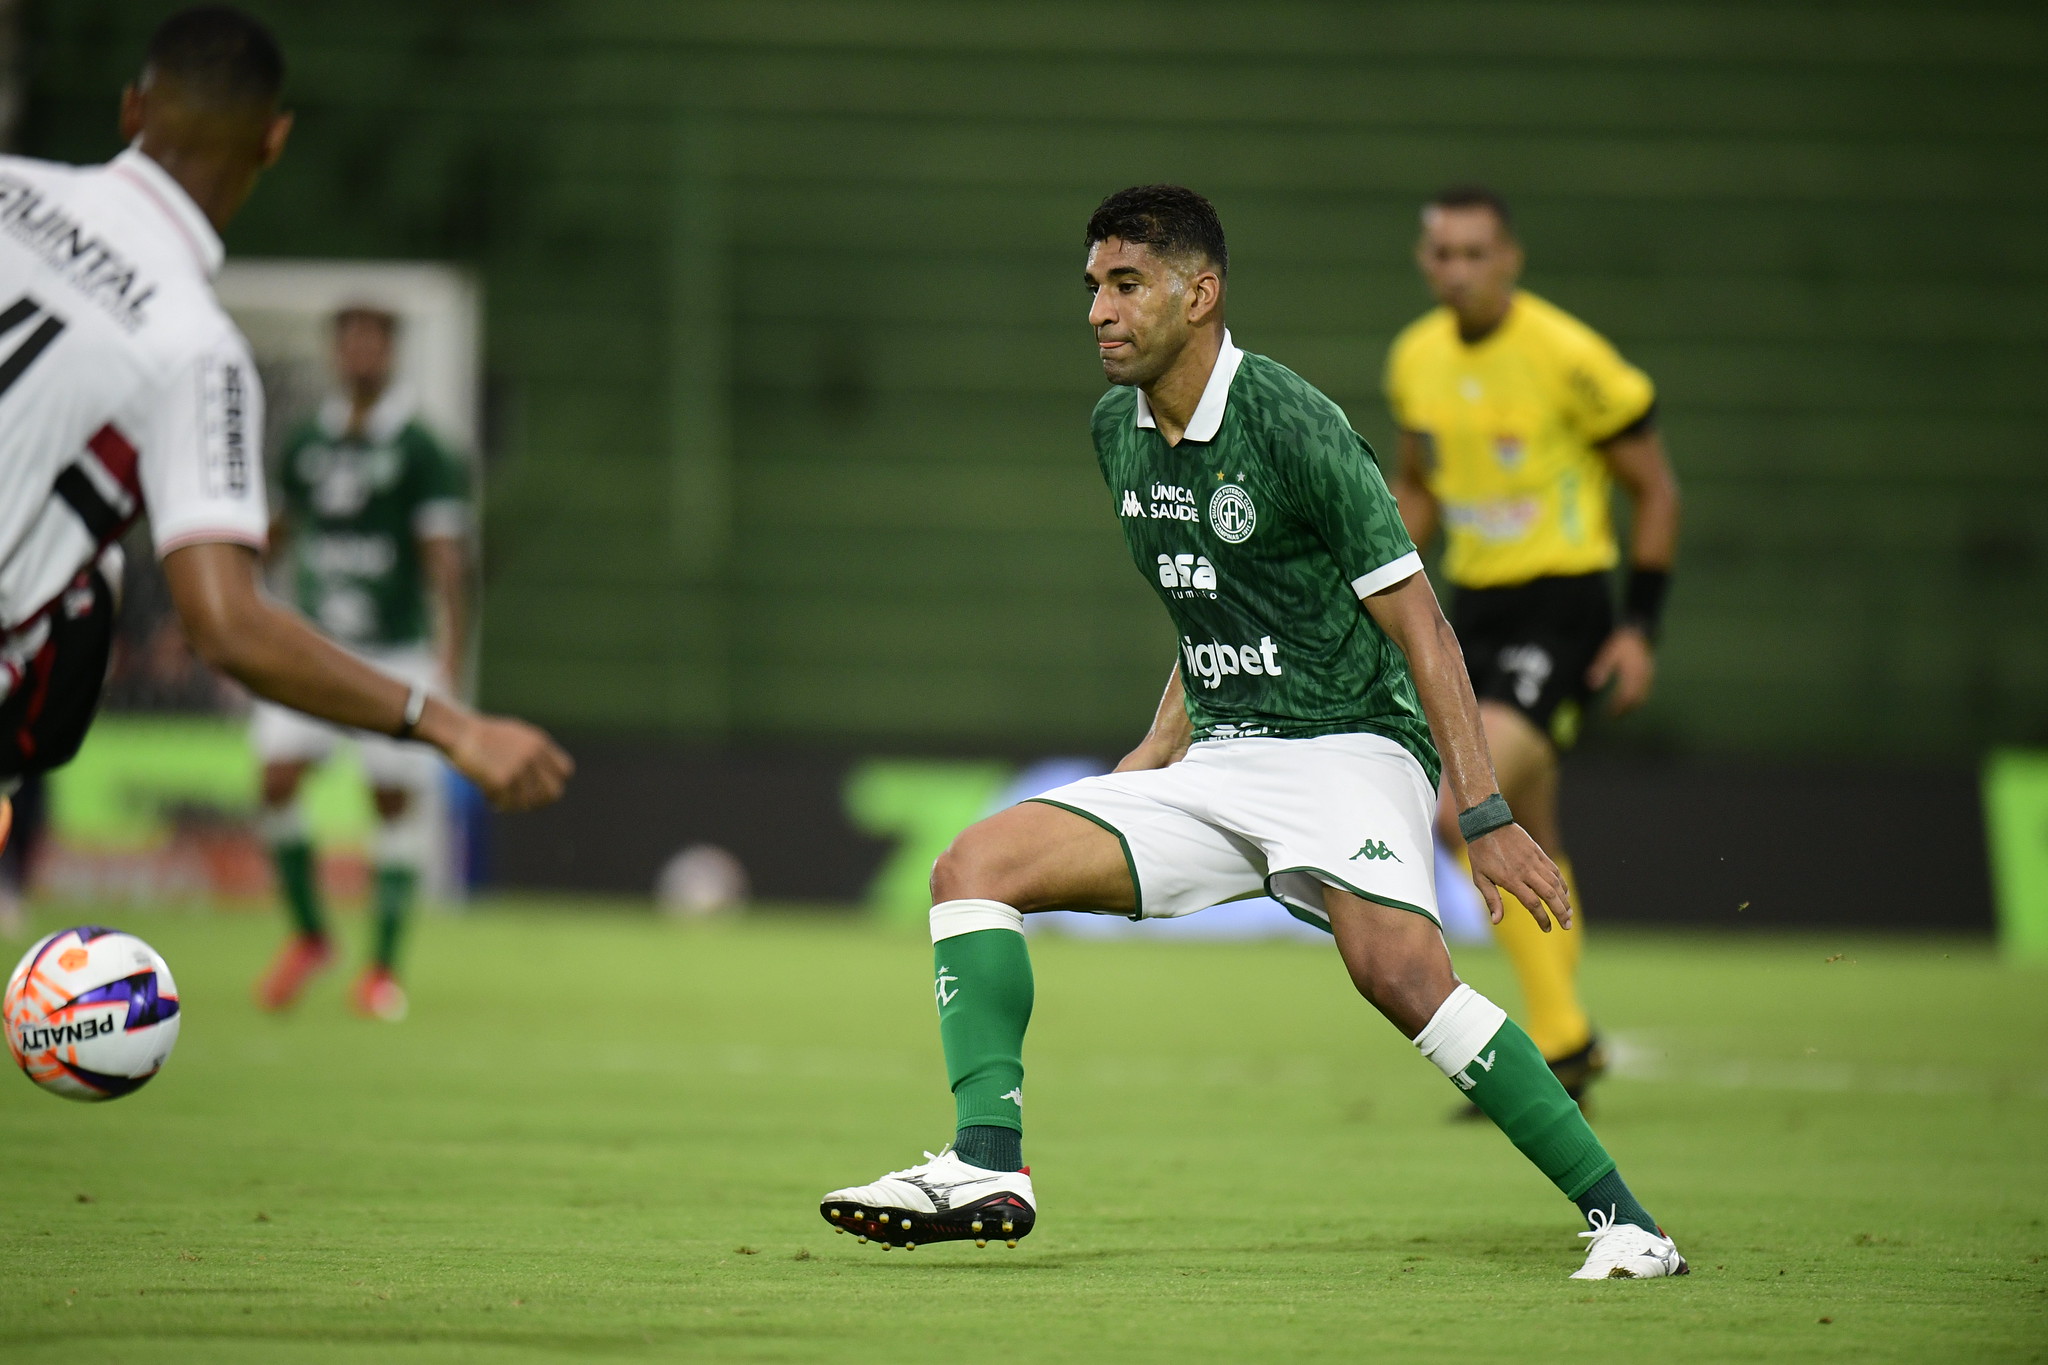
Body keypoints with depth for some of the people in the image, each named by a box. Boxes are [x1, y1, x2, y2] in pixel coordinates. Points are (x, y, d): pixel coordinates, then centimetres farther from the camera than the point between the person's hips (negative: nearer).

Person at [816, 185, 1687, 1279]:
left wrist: (1486, 817, -19)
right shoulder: (1118, 430, 10)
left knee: (1399, 970, -33)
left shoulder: (1291, 428, -14)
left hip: (1348, 747, -8)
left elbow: (1418, 629, -14)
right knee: (976, 866, -8)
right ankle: (989, 1167, -17)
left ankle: (1619, 1217, -26)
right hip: (1218, 763, 8)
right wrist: (1153, 760, 20)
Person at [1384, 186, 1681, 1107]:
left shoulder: (1568, 357, -14)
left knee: (1464, 810, -21)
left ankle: (1562, 1035, -11)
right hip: (1475, 607, 7)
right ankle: (1563, 1047, 23)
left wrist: (1639, 626, -10)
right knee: (1525, 841, 11)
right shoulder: (1416, 359, 5)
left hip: (1562, 605, -7)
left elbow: (1654, 489, -5)